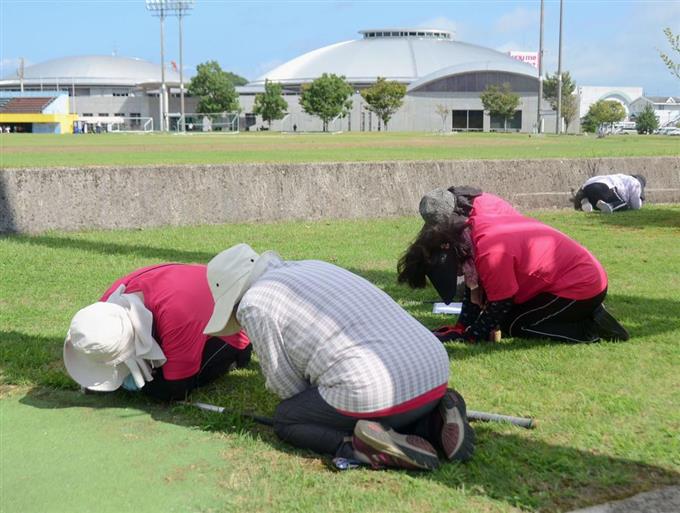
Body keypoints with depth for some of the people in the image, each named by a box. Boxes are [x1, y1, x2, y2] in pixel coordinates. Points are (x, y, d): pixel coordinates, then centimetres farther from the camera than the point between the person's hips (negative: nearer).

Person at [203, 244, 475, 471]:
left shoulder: (253, 304, 2)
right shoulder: (315, 266, 26)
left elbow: (286, 384, 4)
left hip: (375, 393, -8)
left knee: (285, 420, 16)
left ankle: (362, 447, -9)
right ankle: (434, 420, 9)